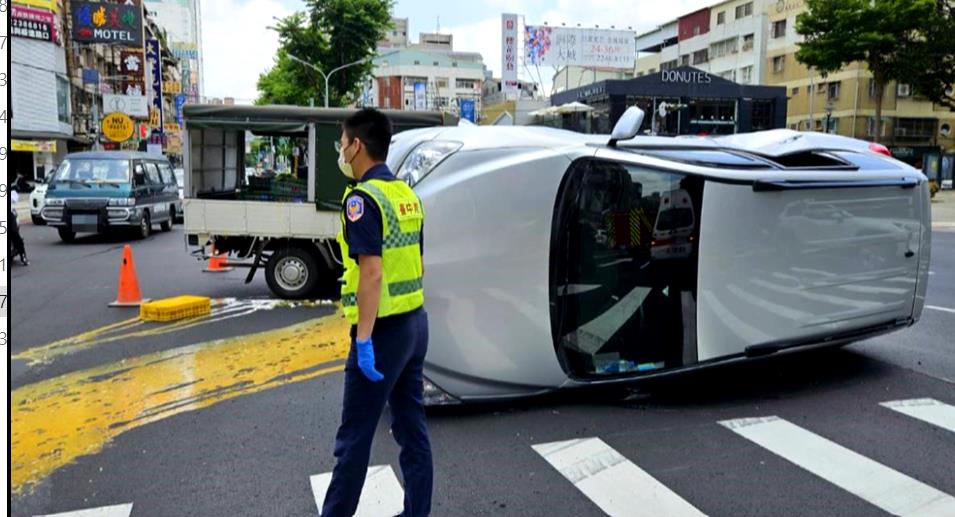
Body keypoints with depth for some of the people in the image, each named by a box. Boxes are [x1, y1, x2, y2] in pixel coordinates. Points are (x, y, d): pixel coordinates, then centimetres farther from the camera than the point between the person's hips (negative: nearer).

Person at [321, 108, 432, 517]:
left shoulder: (362, 198, -15)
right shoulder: (406, 194, 10)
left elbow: (372, 273, -23)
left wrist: (363, 339, -22)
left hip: (384, 329, -8)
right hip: (415, 322, 9)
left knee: (354, 435, 5)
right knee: (412, 426, 14)